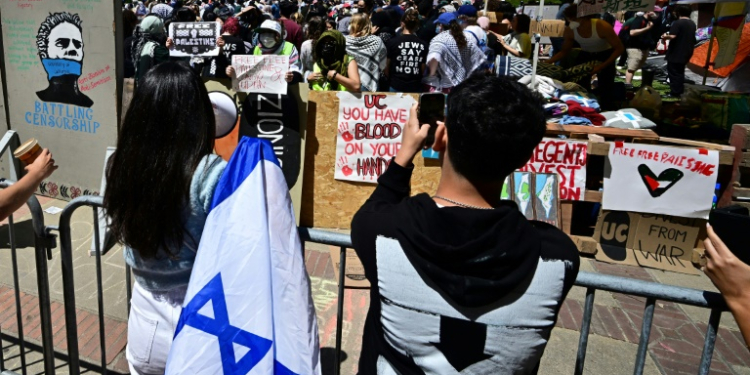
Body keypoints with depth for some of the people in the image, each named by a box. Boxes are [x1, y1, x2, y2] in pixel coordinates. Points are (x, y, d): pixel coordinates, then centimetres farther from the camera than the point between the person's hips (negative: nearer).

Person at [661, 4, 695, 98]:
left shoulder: (678, 23, -16)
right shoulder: (692, 24, 12)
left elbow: (672, 36, -26)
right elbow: (692, 38, 22)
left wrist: (665, 36, -8)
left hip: (675, 53, -8)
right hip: (685, 53, 8)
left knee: (673, 72, -3)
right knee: (680, 72, 16)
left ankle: (674, 93, -3)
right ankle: (679, 92, 20)